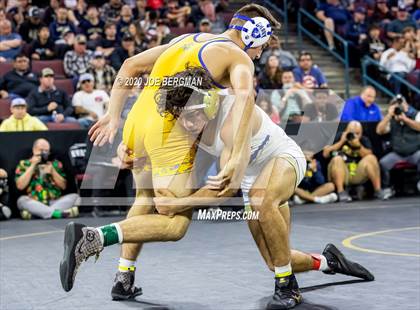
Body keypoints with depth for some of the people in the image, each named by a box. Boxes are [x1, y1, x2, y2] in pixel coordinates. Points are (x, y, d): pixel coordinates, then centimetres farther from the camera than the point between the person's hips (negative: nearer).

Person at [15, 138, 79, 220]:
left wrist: (52, 171, -6)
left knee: (75, 196, -20)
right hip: (34, 204, -2)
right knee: (21, 200, -31)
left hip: (55, 203, 2)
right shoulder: (24, 164, 8)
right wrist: (32, 166, -7)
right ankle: (56, 213, -43)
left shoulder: (56, 164, 14)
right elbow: (20, 186, -6)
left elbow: (63, 186, 7)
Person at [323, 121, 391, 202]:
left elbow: (369, 156, -9)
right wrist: (341, 142, -13)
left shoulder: (364, 140, 8)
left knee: (371, 158, -18)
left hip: (358, 176, 2)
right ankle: (341, 192, -34)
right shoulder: (338, 138, 1)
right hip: (342, 174, -1)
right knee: (337, 159, -28)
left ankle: (378, 190, -18)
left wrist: (358, 146, -21)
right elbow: (325, 153, -10)